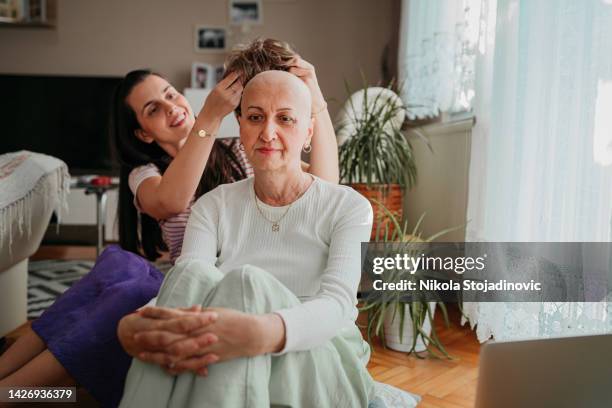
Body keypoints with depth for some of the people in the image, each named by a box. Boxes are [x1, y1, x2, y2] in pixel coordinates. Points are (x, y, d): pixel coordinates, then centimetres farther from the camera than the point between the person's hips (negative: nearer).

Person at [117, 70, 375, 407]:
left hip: (320, 369, -1)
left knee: (246, 282, -31)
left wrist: (262, 333, -41)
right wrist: (136, 325, -36)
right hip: (221, 372, 2)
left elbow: (338, 305, -20)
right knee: (193, 273, -29)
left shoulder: (348, 207, -2)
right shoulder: (214, 205, 6)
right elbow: (186, 287, -11)